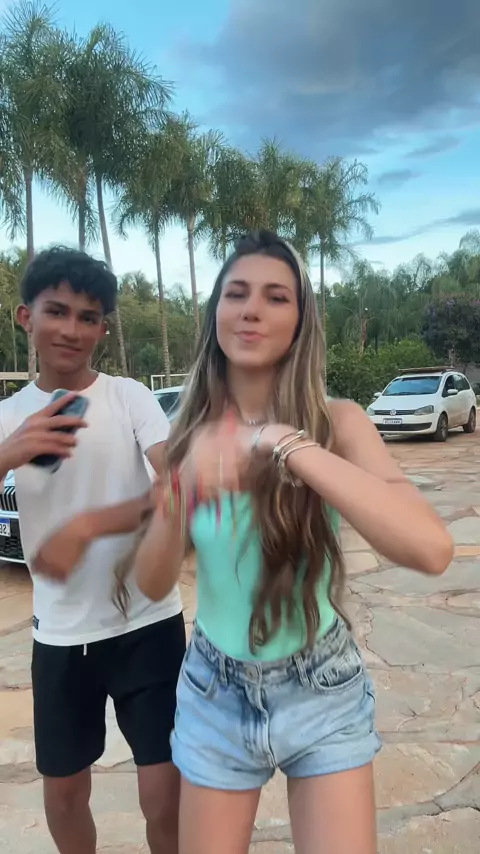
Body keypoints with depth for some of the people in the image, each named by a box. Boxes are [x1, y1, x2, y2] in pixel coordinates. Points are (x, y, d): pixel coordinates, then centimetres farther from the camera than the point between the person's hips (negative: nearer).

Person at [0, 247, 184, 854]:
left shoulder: (131, 397, -8)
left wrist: (86, 527, -27)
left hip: (148, 625, -3)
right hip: (59, 637, 3)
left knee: (163, 796, 6)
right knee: (63, 790, 20)